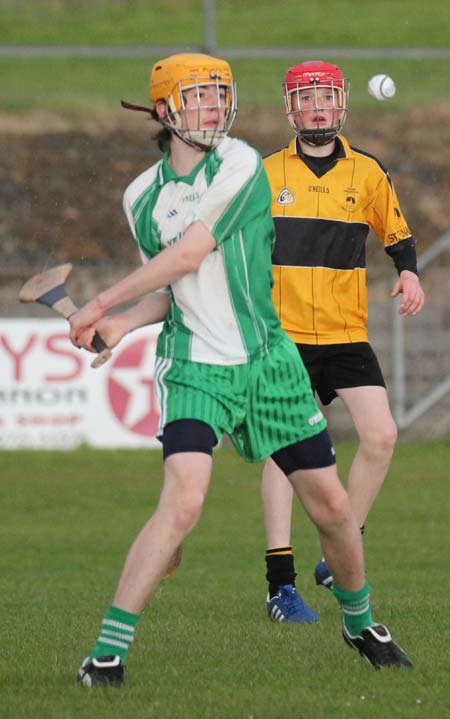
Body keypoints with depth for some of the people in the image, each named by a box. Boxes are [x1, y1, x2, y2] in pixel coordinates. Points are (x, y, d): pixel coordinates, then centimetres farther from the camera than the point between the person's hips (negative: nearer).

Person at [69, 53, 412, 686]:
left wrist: (101, 303, -10)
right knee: (183, 501, -21)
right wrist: (121, 324, -5)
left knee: (332, 504, 6)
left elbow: (188, 256, -16)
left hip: (268, 364, 0)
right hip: (193, 367, 0)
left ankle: (359, 622, 33)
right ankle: (108, 651, -19)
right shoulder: (142, 196, 4)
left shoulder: (239, 165, -10)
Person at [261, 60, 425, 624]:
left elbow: (396, 235, 16)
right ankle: (280, 584, -5)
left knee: (381, 434, -12)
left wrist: (409, 273, -3)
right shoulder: (264, 174, 4)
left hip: (347, 334, 2)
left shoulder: (367, 172, 6)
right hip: (284, 334, -2)